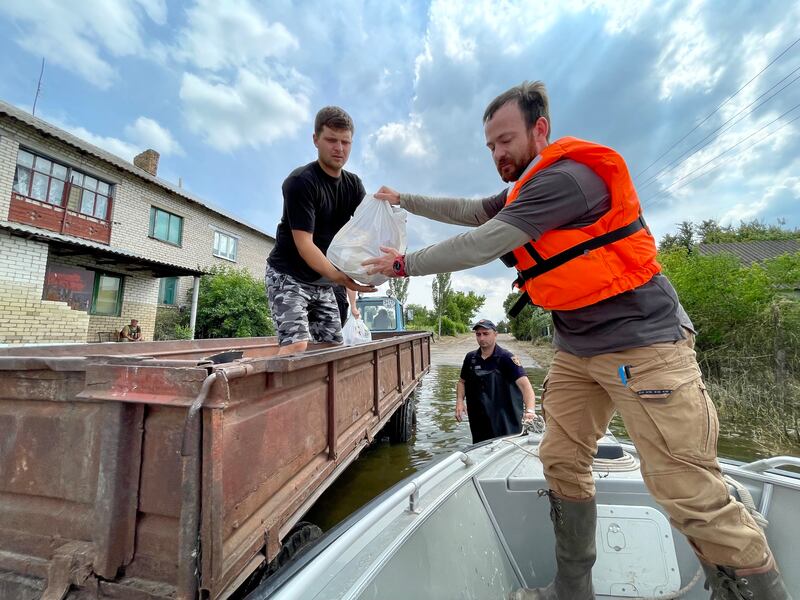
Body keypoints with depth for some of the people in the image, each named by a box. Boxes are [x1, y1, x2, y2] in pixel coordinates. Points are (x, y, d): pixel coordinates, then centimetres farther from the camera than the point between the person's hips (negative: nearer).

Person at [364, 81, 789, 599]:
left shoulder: (564, 177, -17)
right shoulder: (526, 193, 14)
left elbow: (479, 247, -20)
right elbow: (467, 212, 20)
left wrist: (405, 264, -8)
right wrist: (403, 200, 21)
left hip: (640, 344, -9)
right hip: (577, 349, 9)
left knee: (690, 494, -5)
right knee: (562, 463, 10)